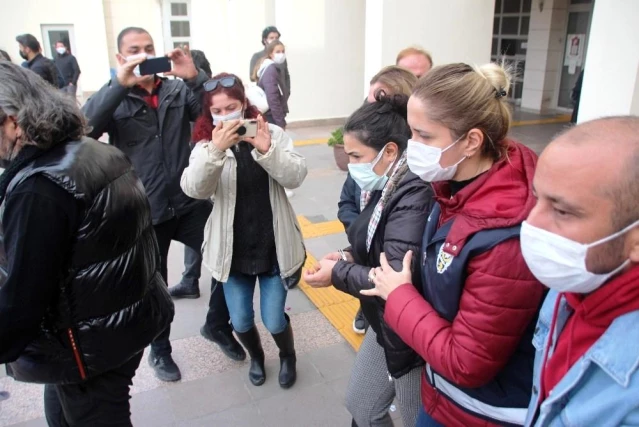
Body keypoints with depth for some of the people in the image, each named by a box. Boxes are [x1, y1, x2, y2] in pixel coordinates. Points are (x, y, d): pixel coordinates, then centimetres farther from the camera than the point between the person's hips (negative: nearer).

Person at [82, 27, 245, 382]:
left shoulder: (179, 90, 3)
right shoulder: (113, 98, -2)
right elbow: (83, 127, -21)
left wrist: (195, 77, -24)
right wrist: (120, 84, -30)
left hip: (190, 203, 2)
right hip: (144, 212, -1)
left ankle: (219, 327, 31)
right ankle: (160, 350, 40)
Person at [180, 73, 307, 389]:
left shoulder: (272, 134, -5)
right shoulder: (206, 145, -5)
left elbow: (296, 176, -18)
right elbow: (193, 189, -22)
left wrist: (266, 149, -33)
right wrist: (216, 149, -36)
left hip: (274, 247, -1)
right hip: (233, 250, 1)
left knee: (273, 320, 7)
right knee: (240, 322, 12)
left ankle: (288, 356, 41)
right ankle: (256, 357, 46)